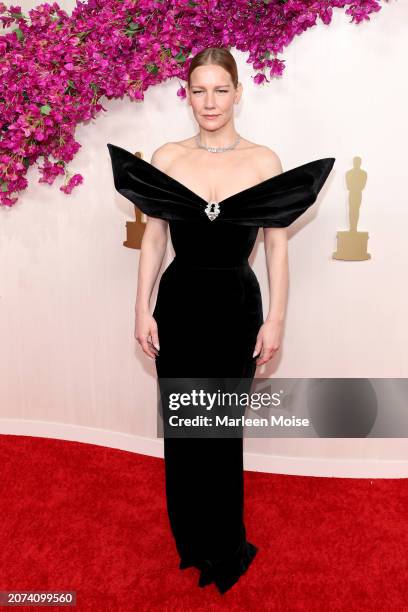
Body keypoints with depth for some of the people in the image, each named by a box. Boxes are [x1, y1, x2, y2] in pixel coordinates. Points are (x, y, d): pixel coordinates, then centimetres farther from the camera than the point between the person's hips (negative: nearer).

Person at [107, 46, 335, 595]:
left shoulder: (265, 161, -4)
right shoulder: (166, 158, 0)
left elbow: (277, 246, -2)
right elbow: (153, 238, 2)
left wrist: (276, 320, -4)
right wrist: (143, 310, -1)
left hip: (236, 307, -1)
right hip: (178, 303, 2)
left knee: (223, 431, 8)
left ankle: (224, 549, 32)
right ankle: (190, 539, 36)